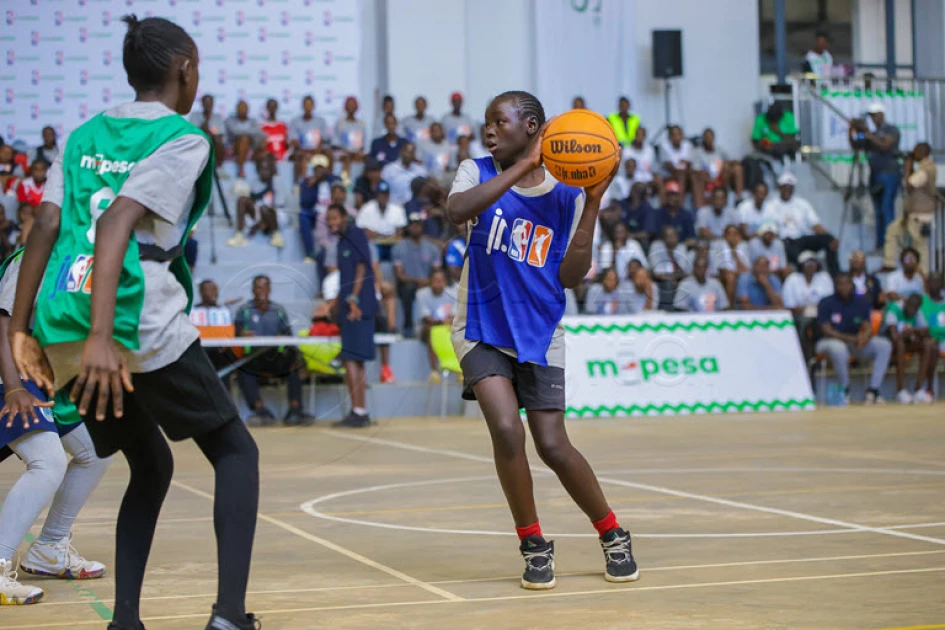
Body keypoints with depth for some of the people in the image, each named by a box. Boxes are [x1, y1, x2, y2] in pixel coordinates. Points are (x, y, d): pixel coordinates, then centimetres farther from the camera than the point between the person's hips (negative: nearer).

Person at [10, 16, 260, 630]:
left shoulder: (85, 135, 17)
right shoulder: (184, 137, -2)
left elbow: (46, 229, 8)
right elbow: (118, 223, -17)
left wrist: (21, 329, 10)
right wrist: (102, 336, -24)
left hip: (60, 326, 6)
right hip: (141, 324, -6)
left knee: (151, 467, 22)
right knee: (236, 450, 10)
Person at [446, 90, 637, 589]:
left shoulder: (567, 194, -2)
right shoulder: (479, 173, -2)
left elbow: (571, 277, -9)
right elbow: (456, 211, -26)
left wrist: (593, 202, -14)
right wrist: (524, 166, -28)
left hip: (539, 334, 0)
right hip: (482, 328, 0)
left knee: (554, 447, -6)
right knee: (507, 431, -19)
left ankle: (613, 536, 18)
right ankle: (534, 547, 1)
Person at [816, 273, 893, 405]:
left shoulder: (861, 302, 4)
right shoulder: (826, 303, -10)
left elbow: (868, 327, -3)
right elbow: (827, 331, -17)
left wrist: (865, 336, -29)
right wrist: (851, 338, -30)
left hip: (855, 342, 5)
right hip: (830, 341, -5)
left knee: (885, 345, -16)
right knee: (838, 349, -41)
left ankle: (873, 390, -18)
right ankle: (845, 391, -18)